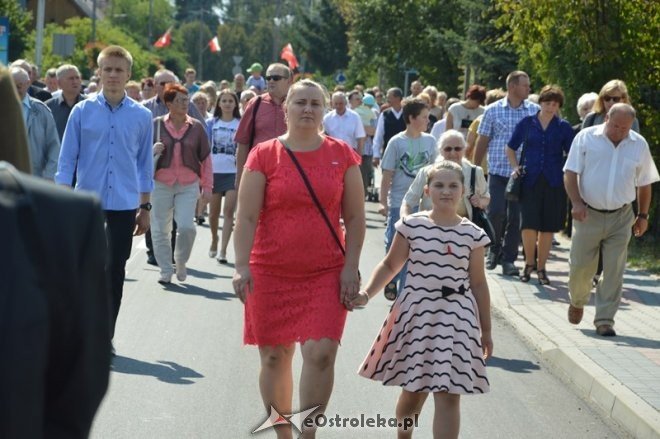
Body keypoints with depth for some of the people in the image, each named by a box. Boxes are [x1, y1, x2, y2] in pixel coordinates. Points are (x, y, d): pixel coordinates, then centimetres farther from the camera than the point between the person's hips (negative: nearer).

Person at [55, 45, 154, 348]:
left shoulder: (141, 116, 3)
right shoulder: (82, 112, 0)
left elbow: (144, 165, 9)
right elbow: (67, 160, 1)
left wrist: (145, 208, 9)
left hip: (124, 206, 1)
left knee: (115, 272, 5)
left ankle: (104, 337, 14)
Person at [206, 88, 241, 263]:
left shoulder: (240, 124, 4)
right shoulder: (211, 123, 7)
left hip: (233, 173, -2)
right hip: (214, 172, 2)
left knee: (229, 211, -10)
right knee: (214, 212, 10)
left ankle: (223, 250, -9)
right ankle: (214, 240, 35)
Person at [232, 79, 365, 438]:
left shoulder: (342, 156, 4)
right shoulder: (264, 155, -1)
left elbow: (355, 218, 5)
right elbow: (247, 217, -4)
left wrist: (350, 268, -3)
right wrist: (242, 267, -14)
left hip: (327, 273, 0)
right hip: (271, 273, 0)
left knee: (320, 352, -13)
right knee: (274, 357, 7)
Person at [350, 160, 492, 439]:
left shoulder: (472, 235, -1)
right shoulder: (411, 225, -2)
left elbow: (478, 283, 5)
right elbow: (390, 266, 6)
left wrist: (486, 330, 7)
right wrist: (366, 294, -9)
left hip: (456, 319, -1)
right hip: (416, 314, 1)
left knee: (448, 395, -5)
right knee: (412, 390, 14)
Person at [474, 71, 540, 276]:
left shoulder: (535, 111, 4)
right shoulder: (493, 110, 3)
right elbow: (482, 141, 7)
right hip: (498, 171, -1)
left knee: (516, 218, 2)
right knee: (496, 213, -9)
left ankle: (508, 259, 11)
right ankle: (495, 249, 17)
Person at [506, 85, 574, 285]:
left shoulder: (564, 127, 4)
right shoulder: (526, 123, 5)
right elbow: (510, 148, 15)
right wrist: (515, 167, 3)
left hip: (554, 183, 0)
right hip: (530, 180, 0)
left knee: (547, 227, 3)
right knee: (528, 225, -9)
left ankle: (541, 267, 16)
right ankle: (529, 263, 13)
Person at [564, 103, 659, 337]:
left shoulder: (639, 145, 4)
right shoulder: (586, 138, -4)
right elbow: (570, 173, -4)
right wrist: (577, 203, -16)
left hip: (621, 218, 1)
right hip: (588, 214, -1)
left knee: (614, 271, -2)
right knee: (580, 266, 5)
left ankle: (605, 320, 5)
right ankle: (577, 302, 34)